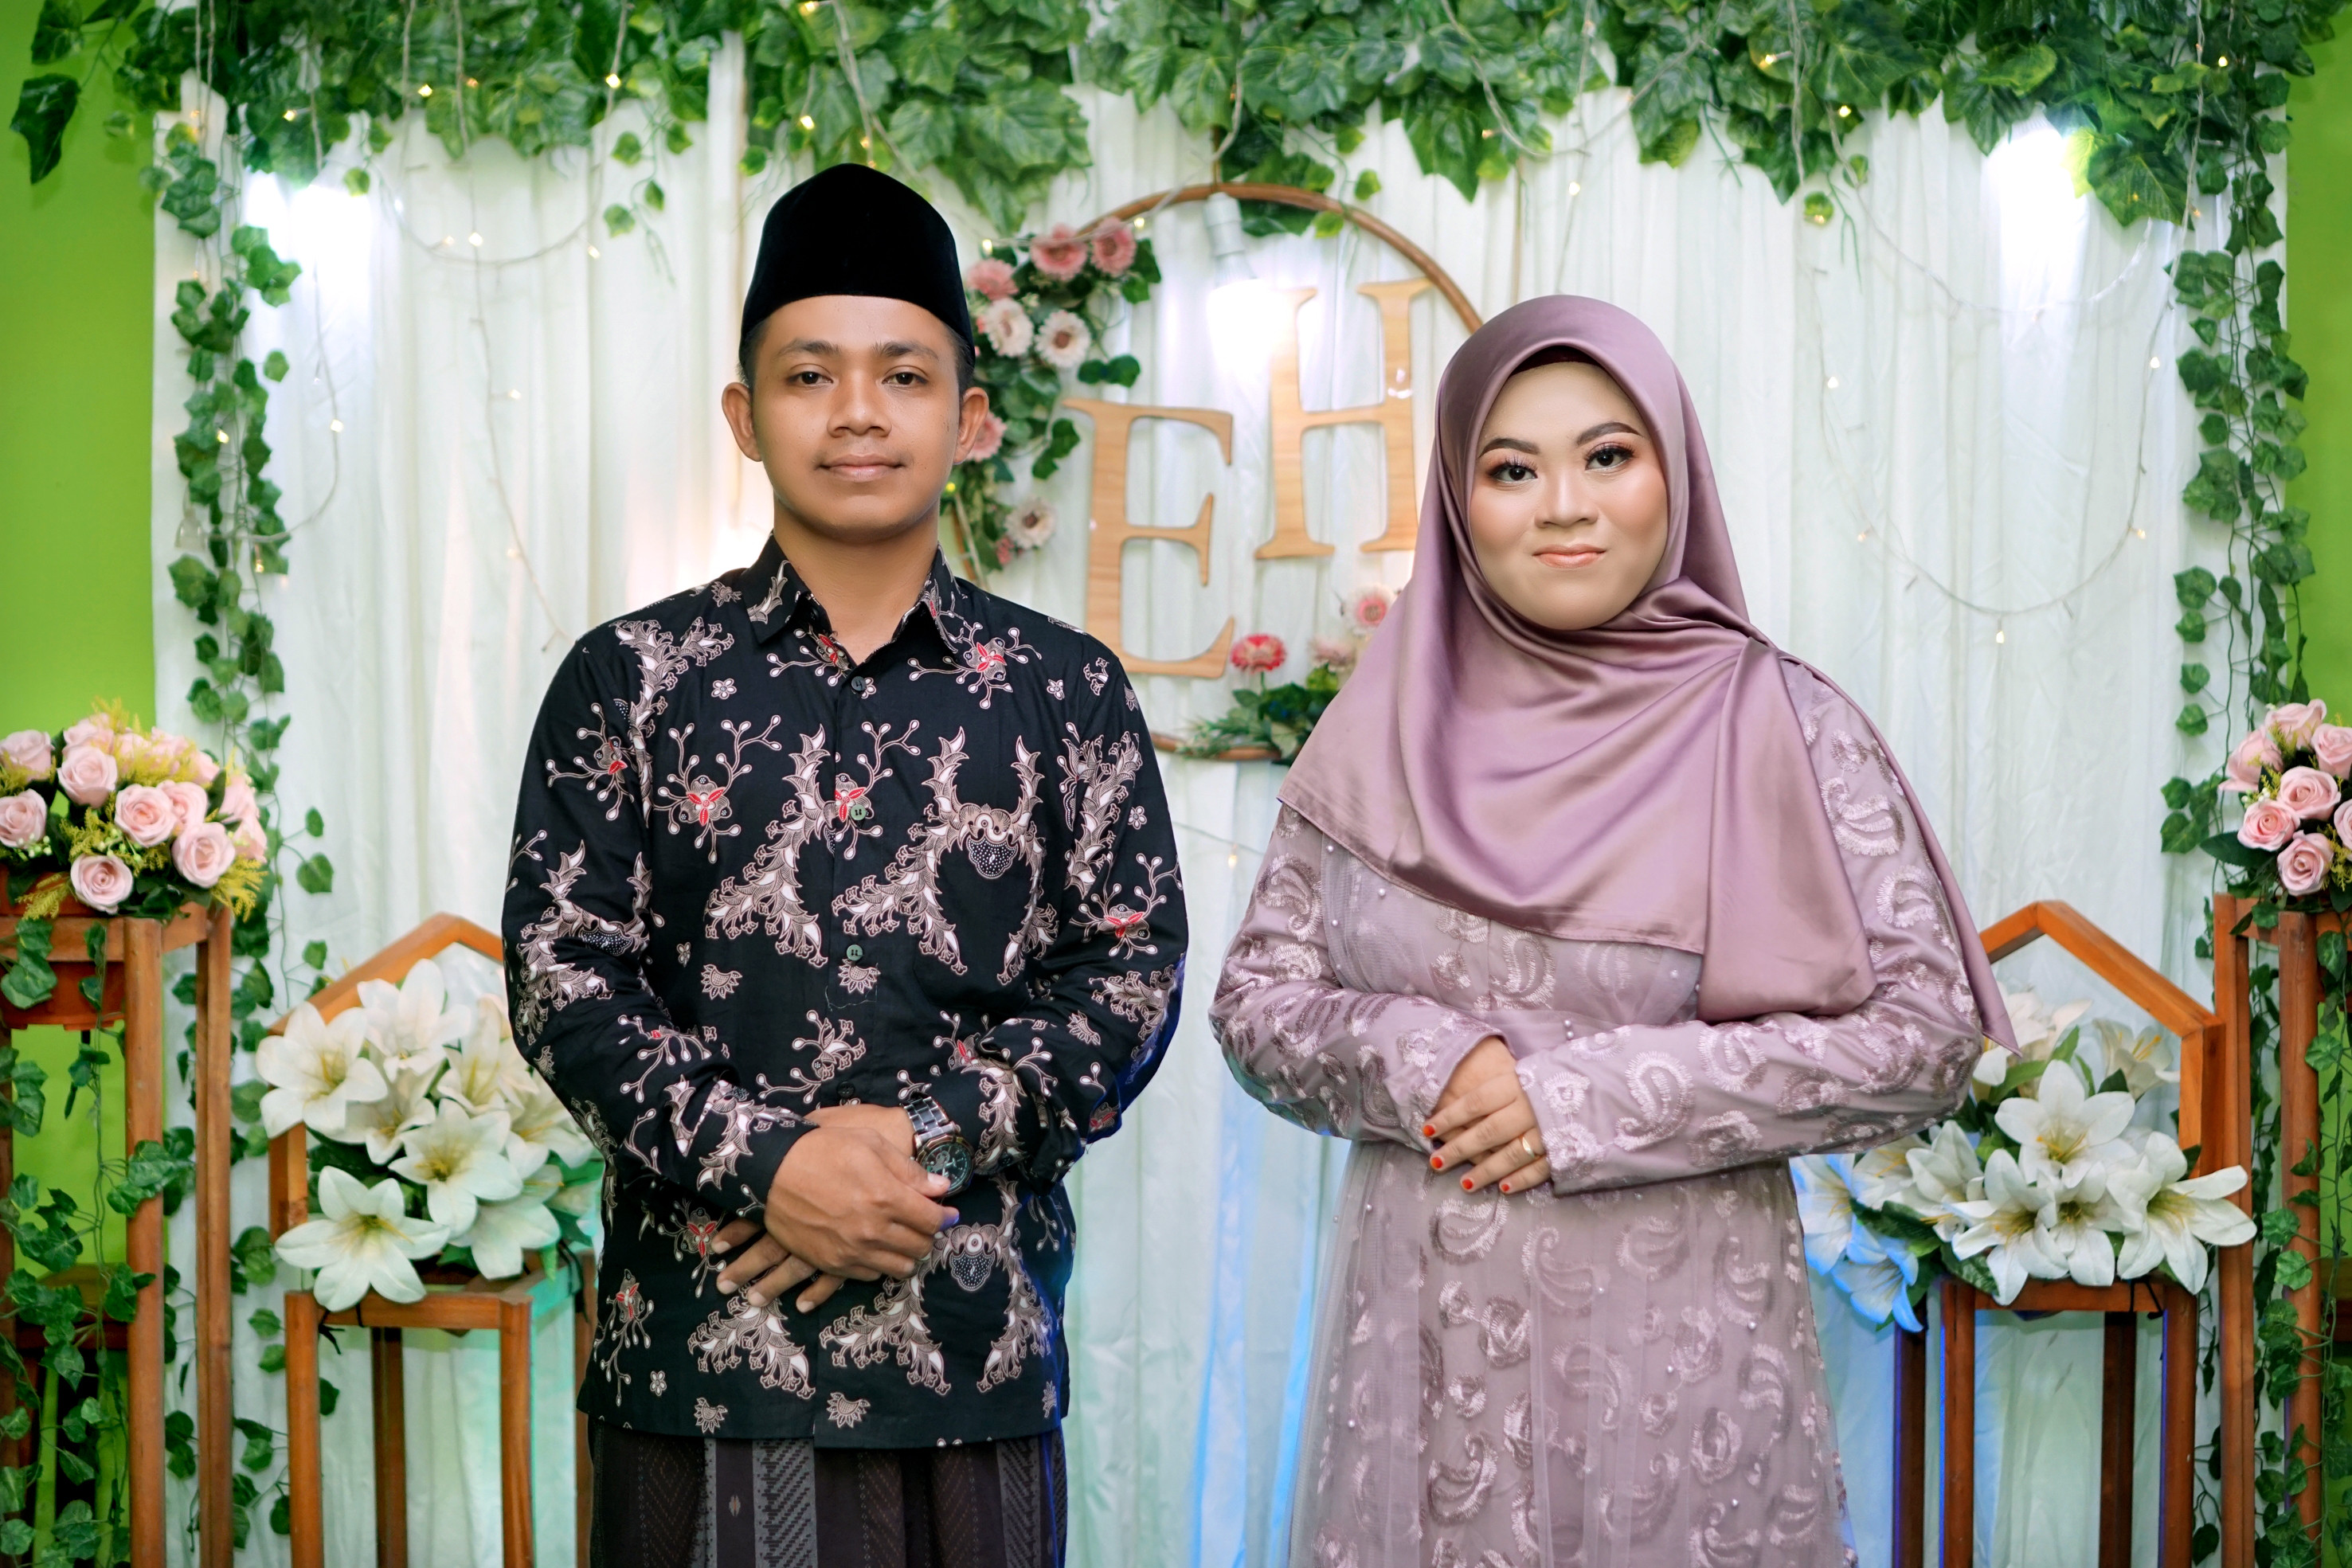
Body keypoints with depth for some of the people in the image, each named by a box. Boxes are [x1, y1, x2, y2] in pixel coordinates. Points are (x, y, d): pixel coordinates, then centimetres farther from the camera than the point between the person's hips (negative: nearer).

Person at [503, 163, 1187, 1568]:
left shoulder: (1064, 690, 6)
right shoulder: (630, 680, 4)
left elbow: (1136, 972, 0)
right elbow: (562, 974, -2)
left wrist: (930, 1140, -13)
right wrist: (767, 1165, -15)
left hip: (978, 1356, 1)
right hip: (697, 1343, 0)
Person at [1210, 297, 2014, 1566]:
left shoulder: (1780, 729, -4)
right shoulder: (1383, 733, 5)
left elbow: (1928, 1032, -8)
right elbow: (1255, 1001, 8)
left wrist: (1599, 1098, -14)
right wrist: (1417, 1058, -13)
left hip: (1678, 1346, -2)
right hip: (1425, 1348, 2)